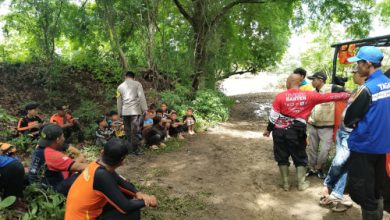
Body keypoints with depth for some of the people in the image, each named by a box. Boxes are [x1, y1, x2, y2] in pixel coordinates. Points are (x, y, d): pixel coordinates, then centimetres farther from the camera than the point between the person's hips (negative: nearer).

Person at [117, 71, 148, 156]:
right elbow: (141, 97, -6)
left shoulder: (120, 86, 15)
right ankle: (135, 149, -1)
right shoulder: (137, 84, 3)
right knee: (135, 130, -2)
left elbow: (119, 101, 17)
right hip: (135, 110, -4)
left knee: (128, 131, 11)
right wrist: (144, 109, -3)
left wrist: (120, 113, 23)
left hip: (125, 111, 4)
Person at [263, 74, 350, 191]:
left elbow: (273, 116, -5)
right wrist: (346, 95, 14)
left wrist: (268, 130, 8)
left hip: (280, 131, 0)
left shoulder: (280, 96, -7)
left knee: (282, 158, 13)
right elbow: (328, 97, 2)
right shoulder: (308, 96, -5)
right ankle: (301, 183, 25)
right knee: (300, 158, 17)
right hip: (297, 132, 0)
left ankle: (285, 183, 21)